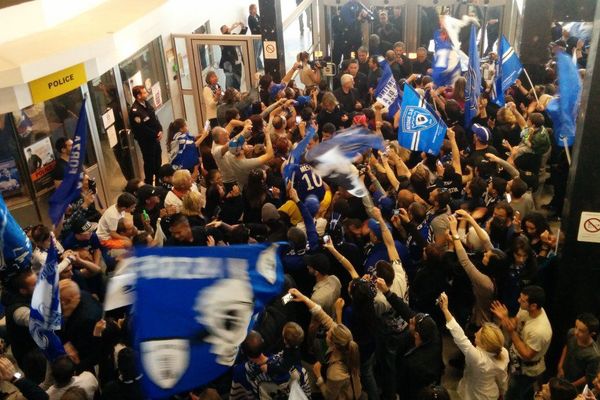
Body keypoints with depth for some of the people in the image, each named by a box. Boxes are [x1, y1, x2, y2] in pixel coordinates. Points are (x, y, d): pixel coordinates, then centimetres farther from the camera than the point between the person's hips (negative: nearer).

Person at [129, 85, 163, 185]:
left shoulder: (147, 103, 2)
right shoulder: (135, 111, -26)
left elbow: (155, 118, 10)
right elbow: (142, 129, -24)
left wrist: (160, 130, -5)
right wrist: (156, 135, -14)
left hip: (155, 138, 9)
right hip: (146, 141, -8)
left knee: (158, 161, 21)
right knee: (149, 163, 4)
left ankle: (159, 183, 38)